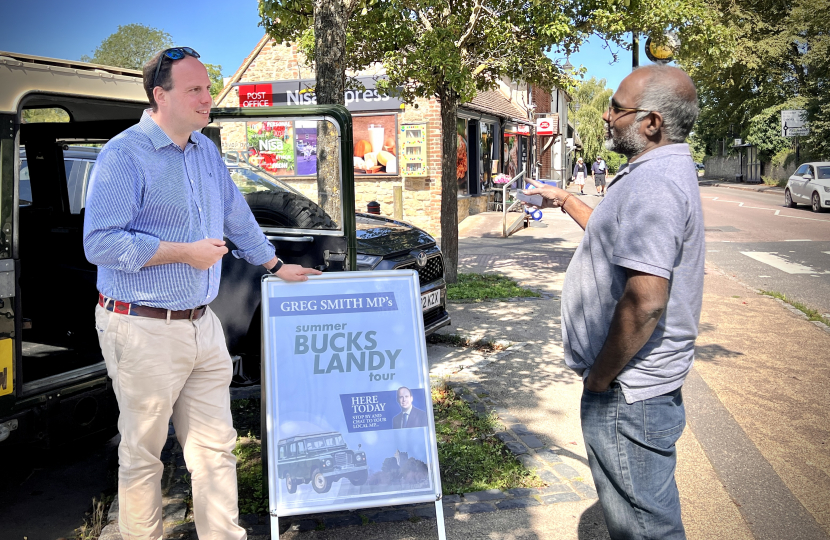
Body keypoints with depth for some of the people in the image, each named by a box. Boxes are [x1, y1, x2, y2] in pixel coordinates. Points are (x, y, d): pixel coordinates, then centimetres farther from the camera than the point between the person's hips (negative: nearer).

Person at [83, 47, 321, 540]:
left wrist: (276, 265, 30)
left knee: (216, 446, 11)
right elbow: (100, 242, -18)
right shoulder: (125, 155, -12)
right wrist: (183, 252, -17)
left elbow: (237, 217, 24)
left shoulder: (207, 151, 11)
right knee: (142, 453, 9)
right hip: (144, 331, -6)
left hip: (202, 325, 7)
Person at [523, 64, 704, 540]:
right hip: (646, 382, 11)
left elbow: (645, 301, -31)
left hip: (628, 392, -11)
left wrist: (600, 375, -20)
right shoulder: (666, 171, 12)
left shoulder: (653, 184, -24)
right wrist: (565, 201, 29)